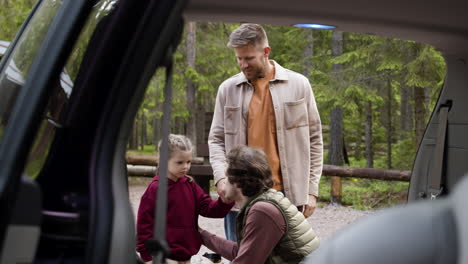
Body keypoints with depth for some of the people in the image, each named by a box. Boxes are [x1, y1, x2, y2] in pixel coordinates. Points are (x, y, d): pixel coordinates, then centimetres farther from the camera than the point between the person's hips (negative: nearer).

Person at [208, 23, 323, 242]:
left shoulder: (298, 85, 4)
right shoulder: (228, 89, 7)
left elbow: (314, 140, 7)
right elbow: (216, 139, 11)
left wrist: (311, 190, 2)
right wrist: (221, 177, -7)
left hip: (287, 194, -1)